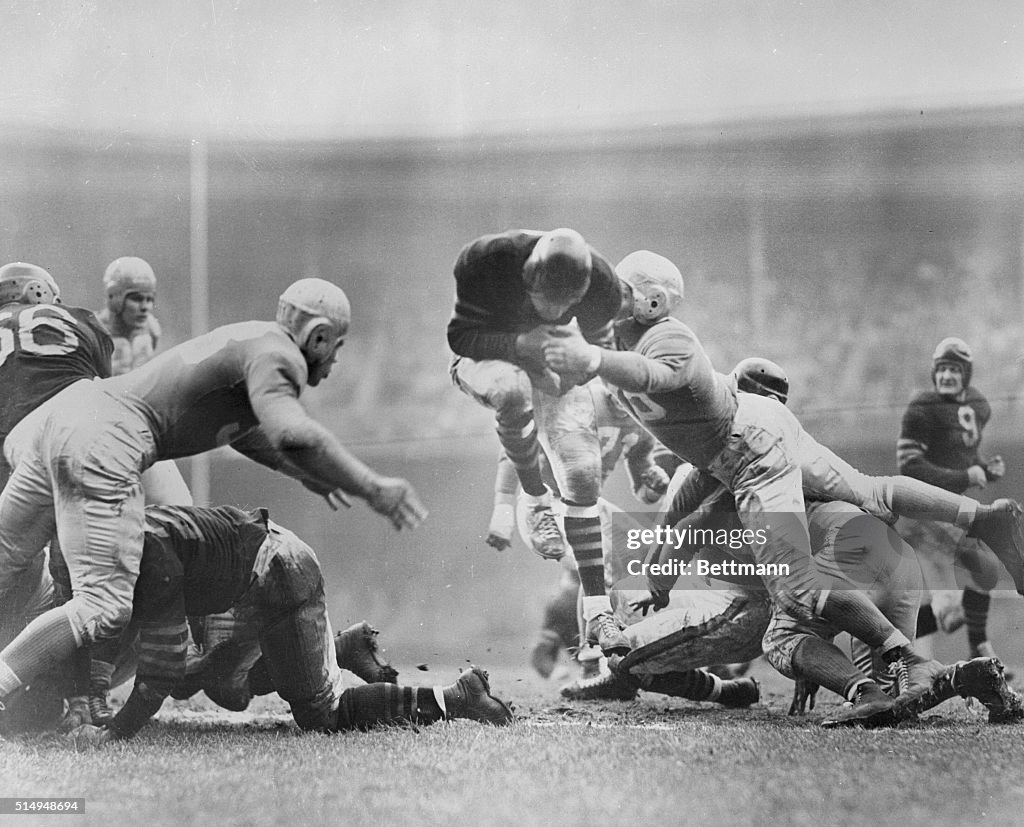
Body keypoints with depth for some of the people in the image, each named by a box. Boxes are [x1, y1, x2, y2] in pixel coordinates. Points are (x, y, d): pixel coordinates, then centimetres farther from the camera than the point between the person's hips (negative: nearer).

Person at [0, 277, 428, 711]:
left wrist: (303, 471, 53)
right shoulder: (277, 354, -3)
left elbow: (237, 423, 45)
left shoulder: (244, 339, 26)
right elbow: (291, 433, -23)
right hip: (100, 443, -9)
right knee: (106, 607, -10)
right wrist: (371, 488, -16)